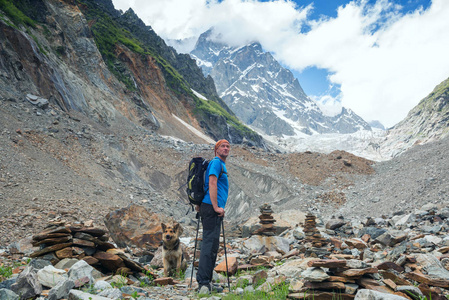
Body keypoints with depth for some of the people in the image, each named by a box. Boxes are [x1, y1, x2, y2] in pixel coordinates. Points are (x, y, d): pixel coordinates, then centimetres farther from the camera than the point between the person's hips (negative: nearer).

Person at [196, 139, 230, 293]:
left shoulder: (221, 164, 25)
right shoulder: (216, 162, -6)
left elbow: (207, 185, 28)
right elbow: (212, 184, -18)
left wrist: (200, 204, 23)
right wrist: (216, 207, -22)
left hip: (213, 209, 10)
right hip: (211, 207, -10)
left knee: (212, 245, 11)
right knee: (210, 243, -13)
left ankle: (206, 282, 17)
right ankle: (203, 282, -12)